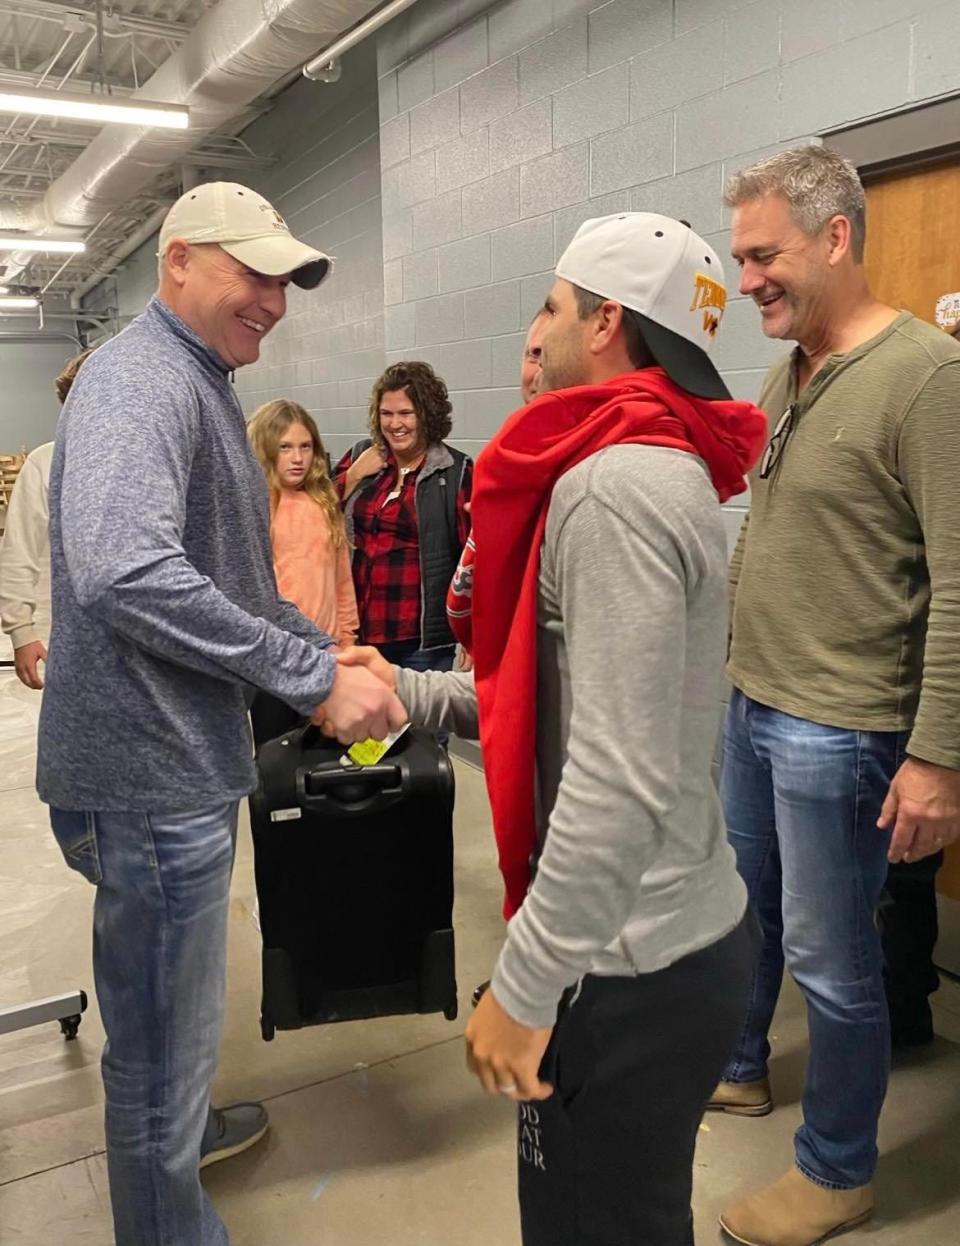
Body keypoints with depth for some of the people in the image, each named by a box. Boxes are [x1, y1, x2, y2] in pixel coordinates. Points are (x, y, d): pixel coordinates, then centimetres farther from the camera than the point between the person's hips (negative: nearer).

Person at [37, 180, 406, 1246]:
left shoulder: (204, 388, 15)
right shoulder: (137, 381, -18)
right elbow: (124, 572, -34)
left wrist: (331, 650, 10)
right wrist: (312, 677, -29)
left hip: (184, 762, 11)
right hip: (149, 771, -11)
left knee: (167, 1019, 30)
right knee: (164, 1038, 6)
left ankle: (179, 1128, 53)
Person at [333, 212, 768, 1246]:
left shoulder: (618, 484, -21)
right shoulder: (657, 462, 12)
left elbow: (622, 783, -28)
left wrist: (523, 989, -20)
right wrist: (410, 692, 12)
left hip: (633, 968, -9)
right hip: (688, 928, 9)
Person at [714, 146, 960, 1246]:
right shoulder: (786, 374, 9)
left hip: (839, 731, -8)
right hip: (751, 706, 8)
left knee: (828, 959, 7)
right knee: (742, 908, 23)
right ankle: (737, 1068, 47)